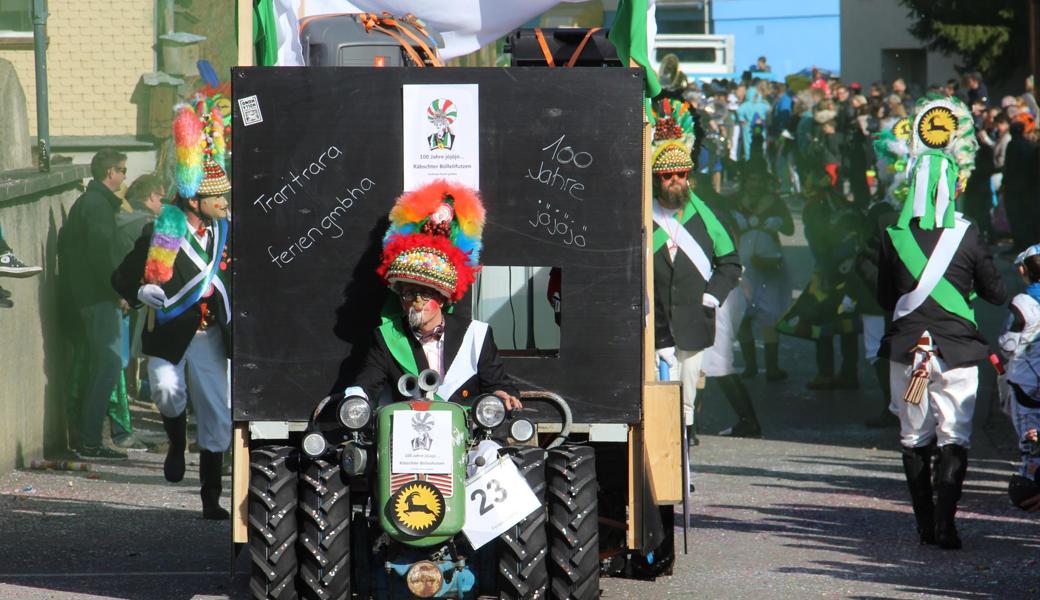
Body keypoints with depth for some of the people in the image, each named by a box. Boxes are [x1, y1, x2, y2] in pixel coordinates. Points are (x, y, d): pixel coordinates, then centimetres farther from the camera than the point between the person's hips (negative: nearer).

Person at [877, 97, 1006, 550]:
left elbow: (884, 298, 8)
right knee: (954, 438, 1)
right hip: (956, 347, -2)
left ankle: (926, 524, 15)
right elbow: (996, 293, -1)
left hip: (906, 346, 2)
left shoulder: (893, 236, -2)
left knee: (915, 438, 13)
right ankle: (944, 523, -12)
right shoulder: (966, 236, -9)